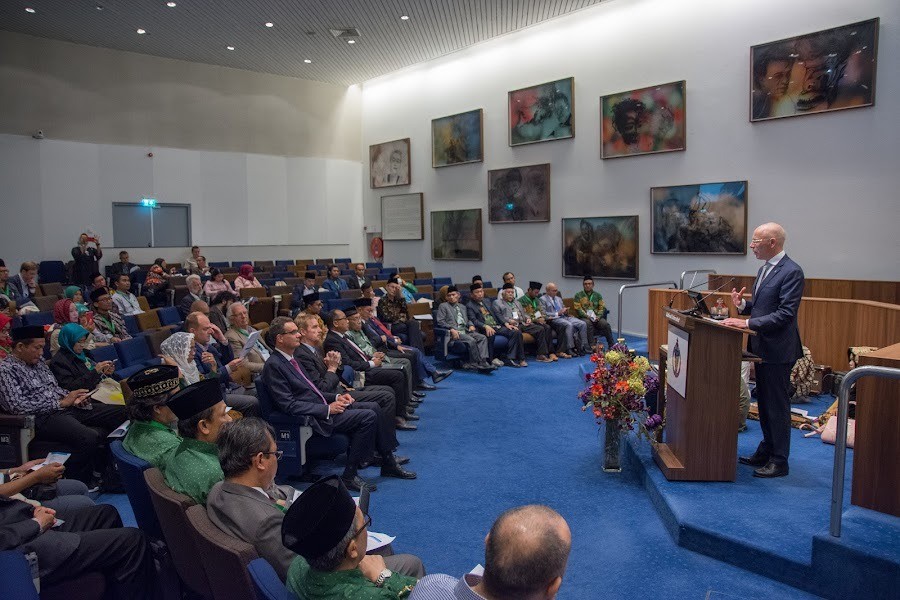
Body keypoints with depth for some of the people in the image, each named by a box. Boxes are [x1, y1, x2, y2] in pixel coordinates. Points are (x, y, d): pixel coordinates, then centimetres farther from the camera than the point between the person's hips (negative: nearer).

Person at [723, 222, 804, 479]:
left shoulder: (791, 272, -16)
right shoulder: (765, 269, 13)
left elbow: (785, 313, -22)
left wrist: (748, 323, -25)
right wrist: (743, 304, 1)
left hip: (778, 350, -9)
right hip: (761, 347, 9)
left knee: (777, 405, 1)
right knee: (764, 402, 18)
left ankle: (779, 460, 13)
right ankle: (766, 451, 31)